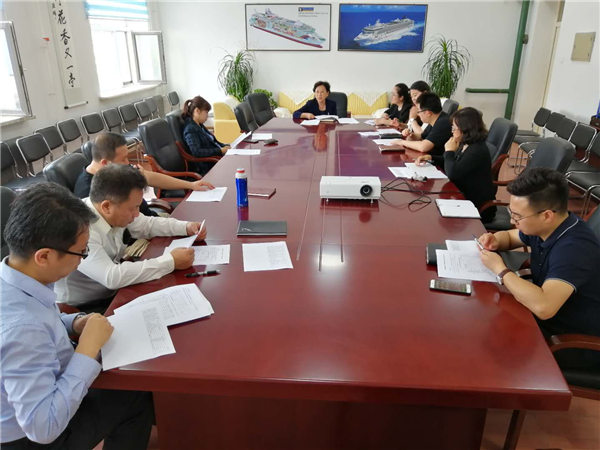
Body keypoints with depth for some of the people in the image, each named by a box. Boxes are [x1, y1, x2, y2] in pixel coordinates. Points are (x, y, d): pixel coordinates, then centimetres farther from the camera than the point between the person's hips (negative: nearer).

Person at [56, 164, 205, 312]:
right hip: (83, 309, -7)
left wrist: (186, 227, -5)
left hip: (113, 292, 7)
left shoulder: (115, 212, -8)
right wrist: (171, 262, -32)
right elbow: (111, 277, -36)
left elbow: (146, 225, 10)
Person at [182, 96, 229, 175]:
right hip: (207, 167, -9)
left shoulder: (200, 125, 18)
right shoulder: (190, 129, -12)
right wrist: (220, 151, -22)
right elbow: (197, 152, -24)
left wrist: (225, 146, 8)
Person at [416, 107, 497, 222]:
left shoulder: (478, 150, -24)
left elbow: (452, 173, -30)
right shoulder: (465, 145, 5)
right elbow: (452, 164, 23)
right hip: (464, 196, 8)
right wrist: (430, 158, 8)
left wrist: (449, 151, -14)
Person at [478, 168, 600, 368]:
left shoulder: (575, 247, -32)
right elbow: (509, 236, 17)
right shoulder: (542, 227, -5)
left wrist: (499, 269, -29)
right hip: (549, 320, 8)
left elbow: (543, 307, -44)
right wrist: (495, 240, -8)